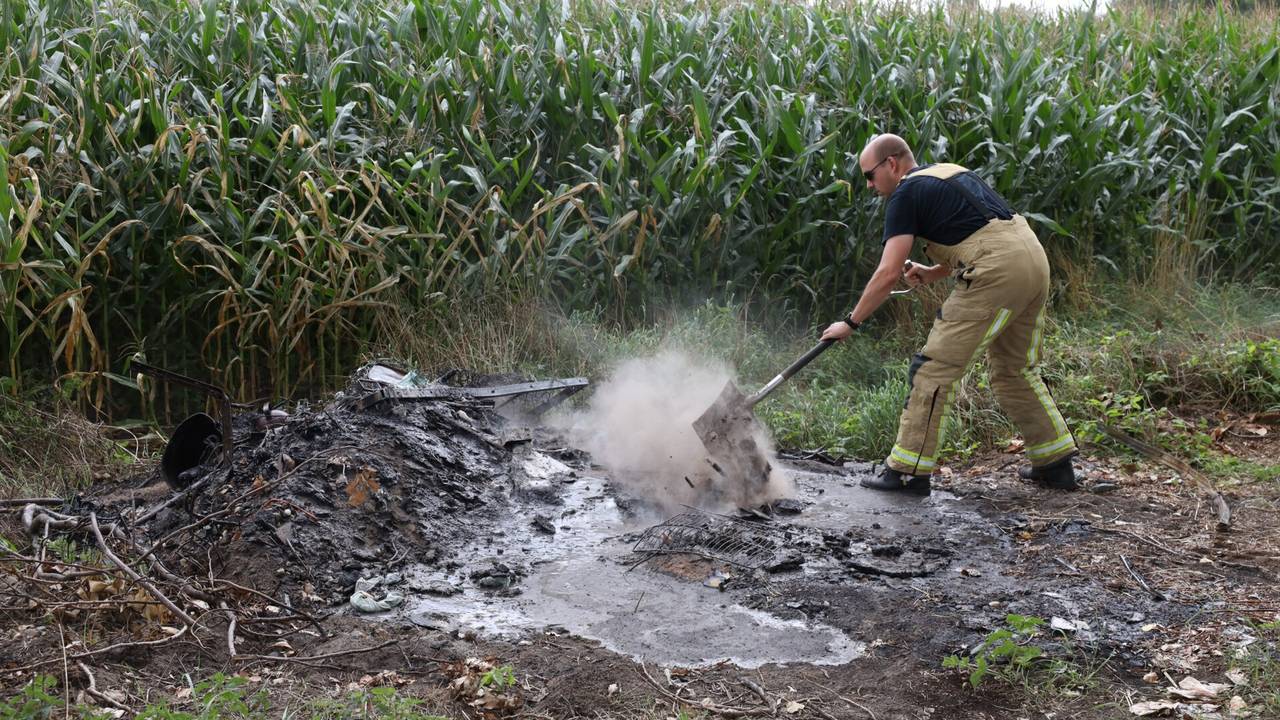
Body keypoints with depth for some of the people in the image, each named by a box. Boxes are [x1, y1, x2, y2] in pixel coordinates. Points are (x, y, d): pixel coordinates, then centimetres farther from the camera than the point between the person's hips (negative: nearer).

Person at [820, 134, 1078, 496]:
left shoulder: (906, 194, -2)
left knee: (937, 366, -3)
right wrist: (931, 273, 21)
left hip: (997, 272, -9)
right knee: (1015, 368, 22)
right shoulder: (950, 172, 25)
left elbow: (888, 273, -9)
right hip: (1035, 258, 9)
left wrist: (850, 322, 0)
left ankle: (909, 470, 0)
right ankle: (1056, 462, 27)